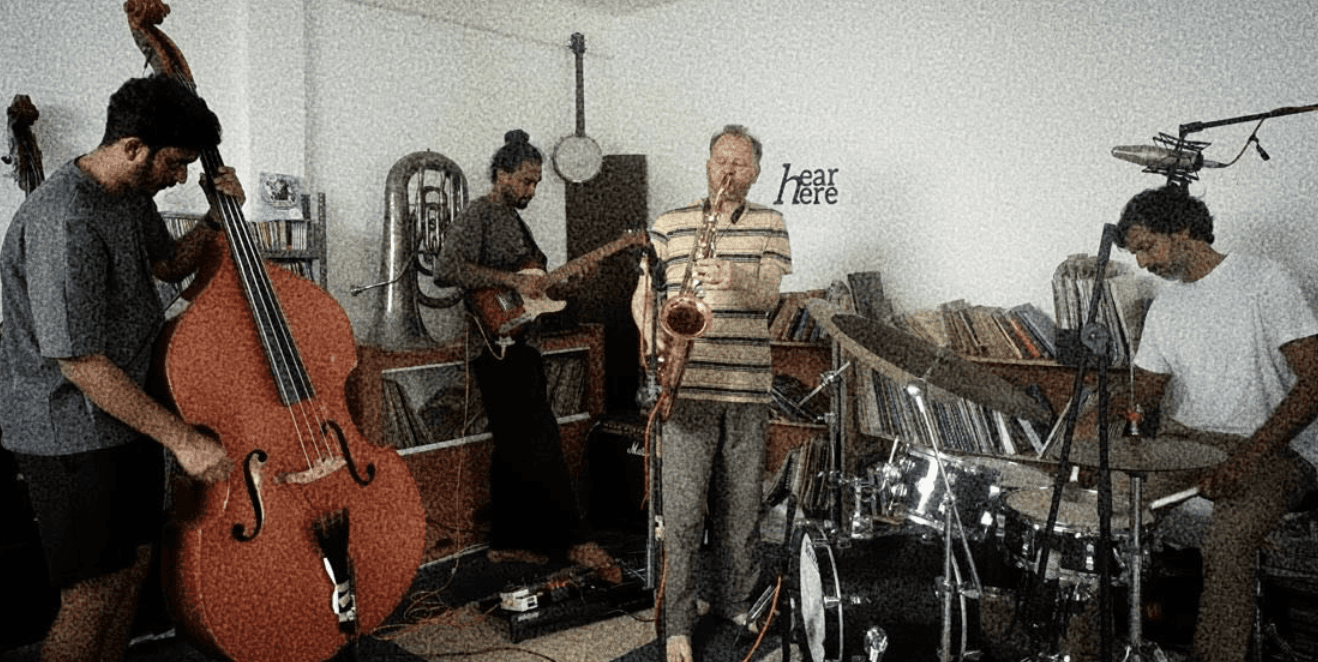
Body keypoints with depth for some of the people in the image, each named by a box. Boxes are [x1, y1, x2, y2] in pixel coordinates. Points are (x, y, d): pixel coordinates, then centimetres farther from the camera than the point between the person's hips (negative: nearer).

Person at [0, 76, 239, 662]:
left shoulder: (132, 195, 4)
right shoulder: (63, 223, -25)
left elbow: (168, 265, 23)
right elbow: (80, 362, -26)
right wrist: (183, 439, -24)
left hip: (129, 414, 9)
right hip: (71, 433, -9)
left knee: (133, 566, 16)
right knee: (92, 598, -1)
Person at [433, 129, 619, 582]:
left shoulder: (514, 220, 21)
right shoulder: (477, 216, -8)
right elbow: (446, 270, -23)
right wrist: (512, 281, -22)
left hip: (520, 346, 10)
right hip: (497, 346, -10)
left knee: (514, 449, 12)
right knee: (541, 446, -10)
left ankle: (507, 541, 21)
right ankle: (576, 541, -6)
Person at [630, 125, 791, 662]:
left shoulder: (770, 225, 9)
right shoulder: (669, 225, 9)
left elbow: (770, 292, -5)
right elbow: (643, 295, 9)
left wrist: (734, 279, -25)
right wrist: (654, 336, -10)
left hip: (748, 385, 1)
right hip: (687, 383, -1)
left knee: (741, 506, 10)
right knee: (682, 510, -1)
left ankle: (735, 603, 29)